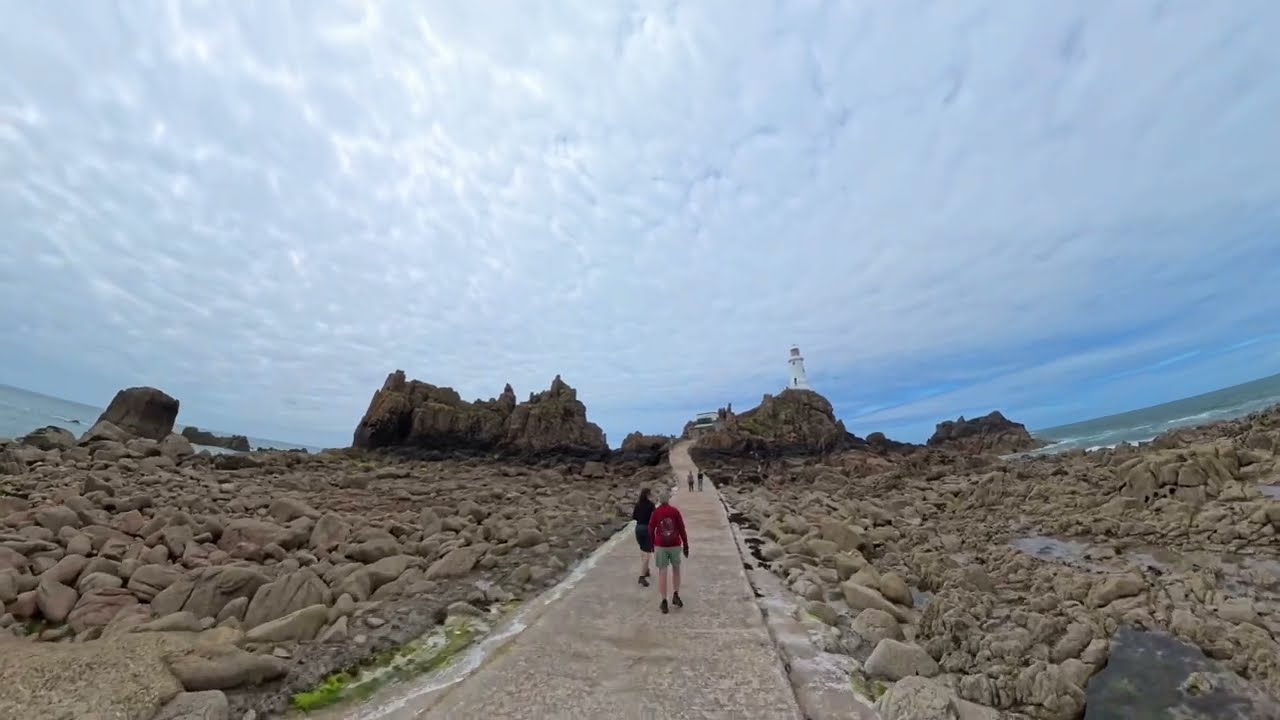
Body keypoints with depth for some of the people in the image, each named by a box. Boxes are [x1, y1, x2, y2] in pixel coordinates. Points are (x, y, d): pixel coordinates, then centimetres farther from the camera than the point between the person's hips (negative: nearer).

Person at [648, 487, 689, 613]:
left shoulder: (655, 512, -4)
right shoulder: (675, 511, -6)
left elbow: (651, 530, 2)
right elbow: (682, 529, -5)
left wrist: (653, 545, 16)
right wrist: (686, 545, 3)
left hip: (660, 546, 0)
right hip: (675, 545, 0)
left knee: (662, 572, 5)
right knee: (676, 569, 21)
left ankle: (664, 602, 7)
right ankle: (675, 595, 16)